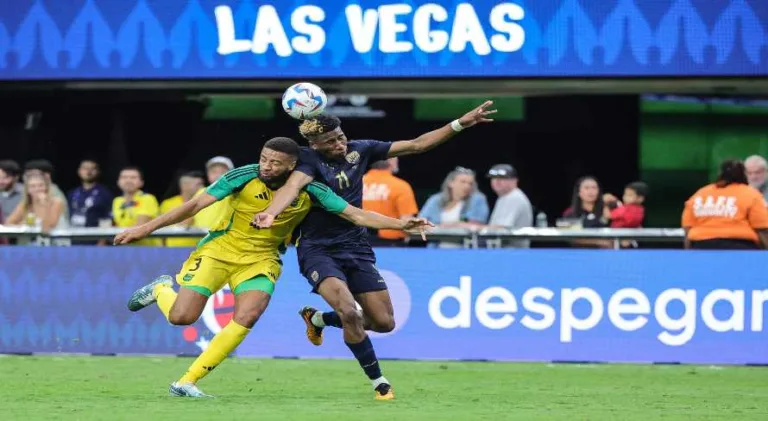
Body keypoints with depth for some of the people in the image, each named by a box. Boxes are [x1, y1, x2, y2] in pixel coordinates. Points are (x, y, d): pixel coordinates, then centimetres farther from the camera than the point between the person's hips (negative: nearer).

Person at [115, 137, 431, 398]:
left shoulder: (310, 192, -11)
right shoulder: (244, 177, -17)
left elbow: (357, 215, -7)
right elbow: (196, 205, -13)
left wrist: (399, 224, -22)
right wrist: (147, 228, -14)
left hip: (260, 260, 2)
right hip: (220, 250, -2)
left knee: (246, 319, -22)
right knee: (181, 317, -14)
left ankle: (187, 382, -13)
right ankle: (161, 289, 25)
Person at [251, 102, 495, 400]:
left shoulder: (359, 150, -1)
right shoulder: (309, 159, -16)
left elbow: (416, 145, 4)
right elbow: (293, 185, -37)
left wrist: (460, 124, -2)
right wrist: (270, 213, -57)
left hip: (356, 247, 6)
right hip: (318, 249, -6)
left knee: (383, 322, 4)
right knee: (349, 311, -27)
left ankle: (318, 319, 30)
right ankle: (378, 382, -7)